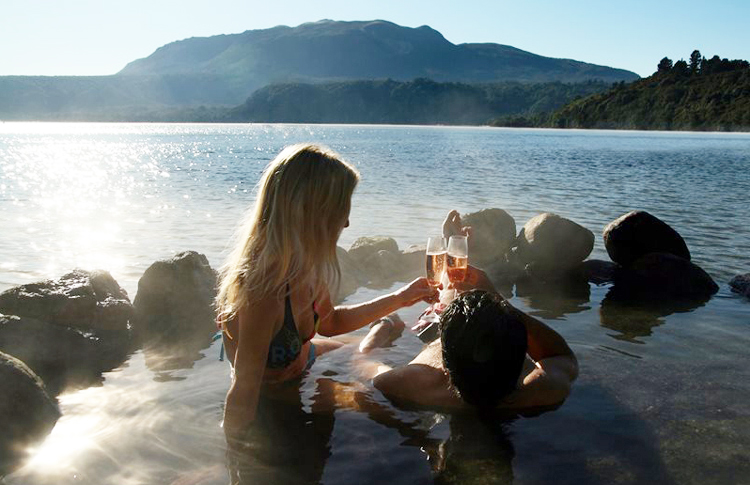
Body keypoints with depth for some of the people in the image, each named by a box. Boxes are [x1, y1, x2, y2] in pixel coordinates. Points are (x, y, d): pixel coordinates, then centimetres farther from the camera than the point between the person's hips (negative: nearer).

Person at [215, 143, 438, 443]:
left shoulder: (303, 268, -15)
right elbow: (243, 393, -32)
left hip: (304, 361, 7)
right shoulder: (263, 292, -41)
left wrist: (399, 298, 2)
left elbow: (329, 322, 4)